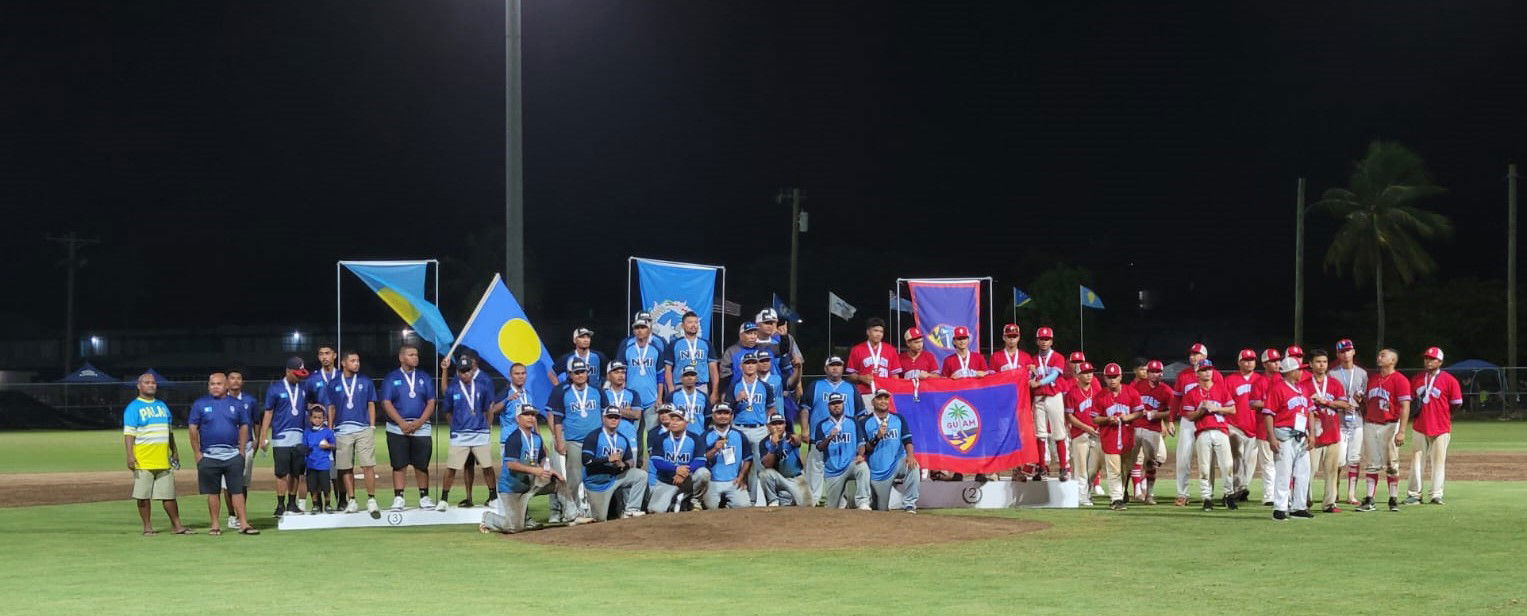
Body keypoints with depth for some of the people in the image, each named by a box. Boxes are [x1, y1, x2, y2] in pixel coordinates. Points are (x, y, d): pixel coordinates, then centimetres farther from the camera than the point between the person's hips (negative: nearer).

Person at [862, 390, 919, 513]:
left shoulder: (898, 419, 7)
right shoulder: (865, 423, 1)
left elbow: (907, 440, -5)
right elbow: (865, 450, -4)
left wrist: (910, 455, -24)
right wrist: (877, 437, -20)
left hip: (897, 464, 1)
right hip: (878, 470, -1)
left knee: (913, 465, -33)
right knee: (882, 510, 1)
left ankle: (909, 505, -24)